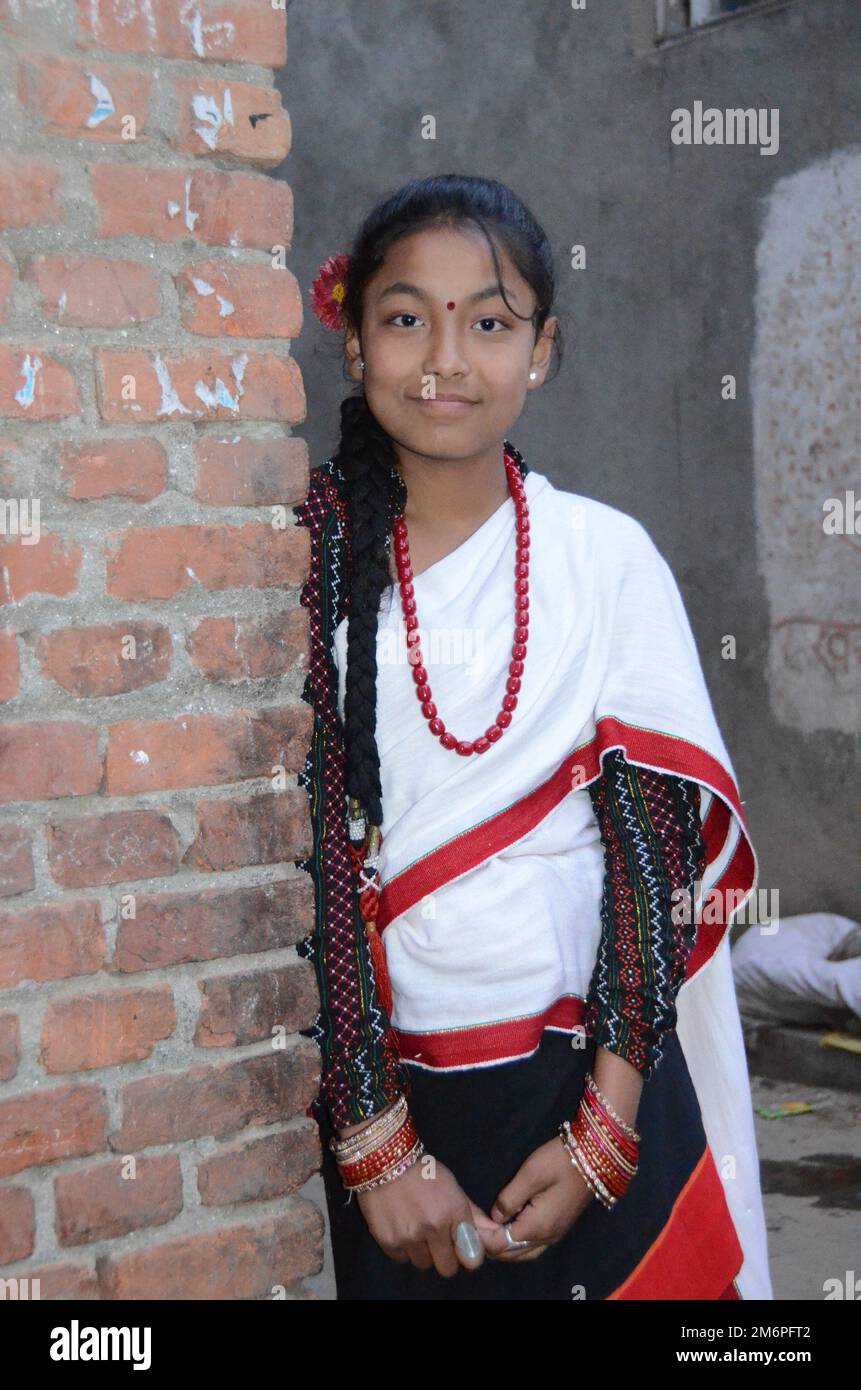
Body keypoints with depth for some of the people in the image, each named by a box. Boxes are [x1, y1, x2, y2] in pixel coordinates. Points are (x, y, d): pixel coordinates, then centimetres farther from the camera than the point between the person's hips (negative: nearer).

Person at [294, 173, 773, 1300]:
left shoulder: (609, 556, -3)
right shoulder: (307, 560, -6)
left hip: (592, 1082, 1)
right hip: (373, 1091, -1)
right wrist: (375, 1141, -14)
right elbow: (300, 864, -10)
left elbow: (655, 846, -5)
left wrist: (606, 1125, -11)